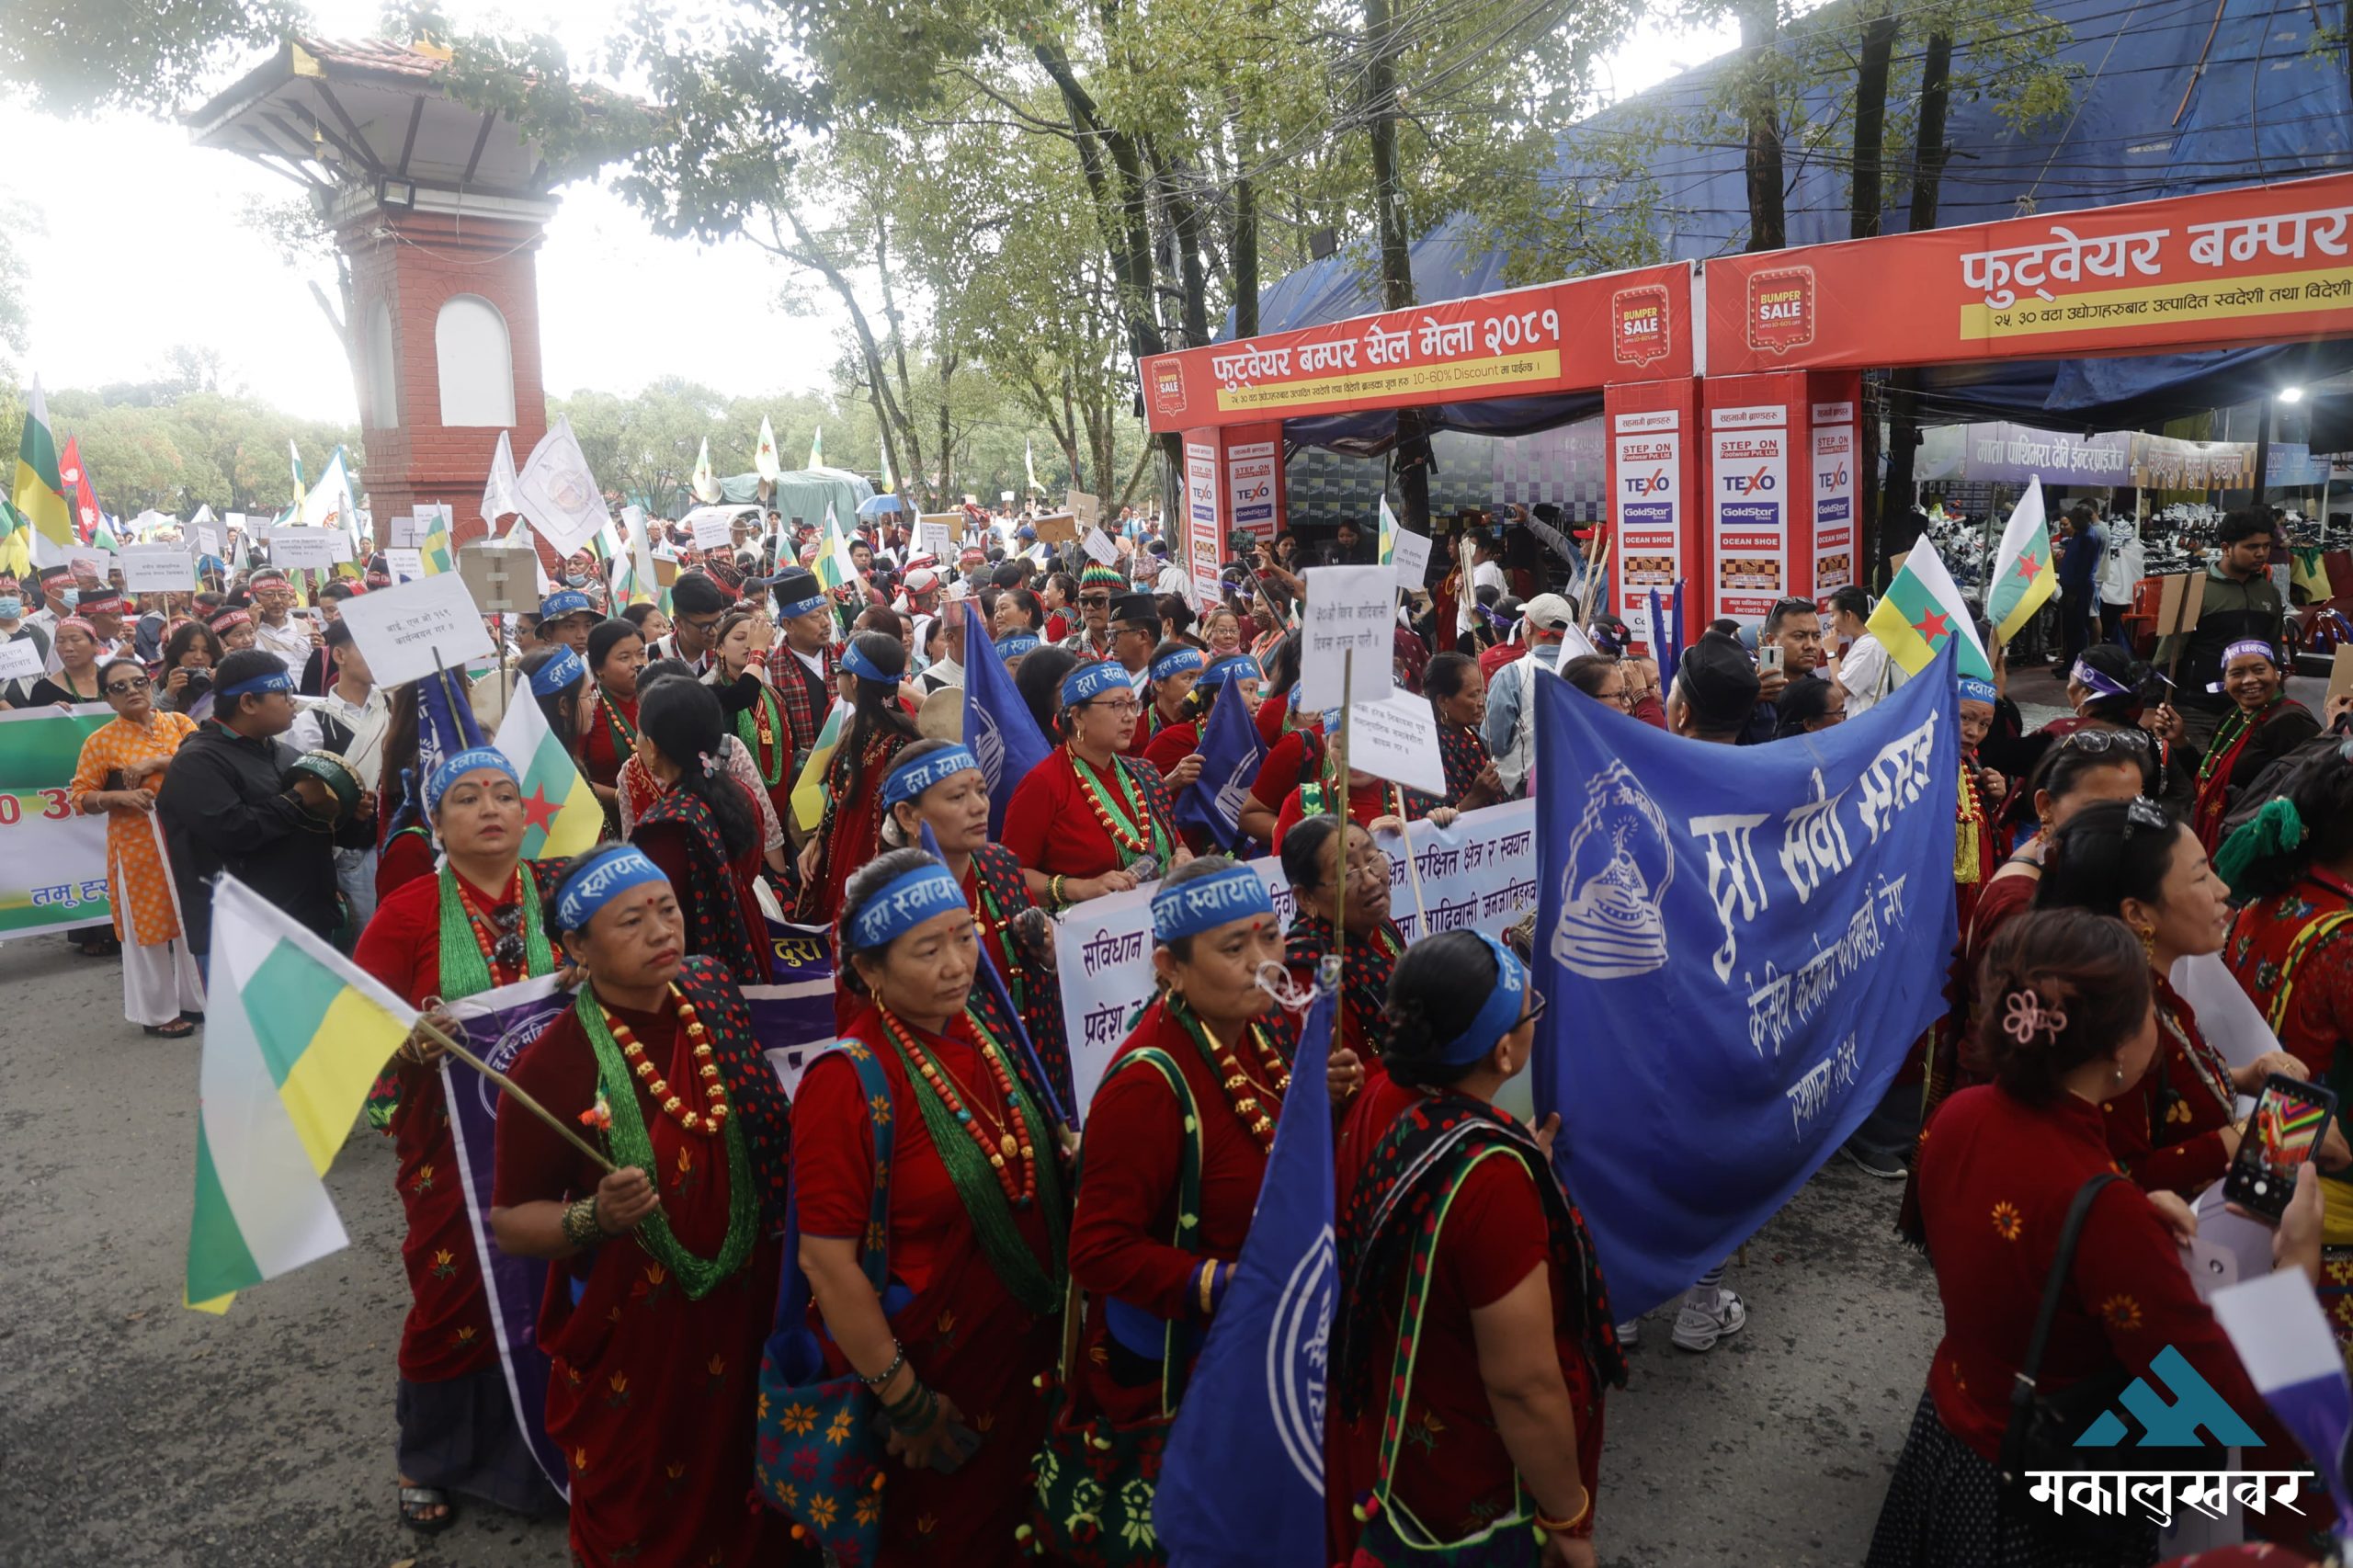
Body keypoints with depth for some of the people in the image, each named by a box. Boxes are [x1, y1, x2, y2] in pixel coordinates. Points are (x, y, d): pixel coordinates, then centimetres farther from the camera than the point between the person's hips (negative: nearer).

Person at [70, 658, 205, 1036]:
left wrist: (157, 762, -18)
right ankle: (157, 1012, 19)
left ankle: (197, 998, 28)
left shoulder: (179, 723, 4)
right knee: (147, 925, 6)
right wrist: (116, 796, -19)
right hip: (138, 848, -3)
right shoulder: (101, 741, -4)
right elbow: (80, 796, -3)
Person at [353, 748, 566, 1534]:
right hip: (452, 1141, -1)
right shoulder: (406, 912, -5)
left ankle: (544, 1448, 31)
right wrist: (409, 1043, -25)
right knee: (452, 1294, 8)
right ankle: (429, 1458, 34)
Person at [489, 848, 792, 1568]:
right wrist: (595, 1217, -28)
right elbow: (510, 1224, -11)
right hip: (632, 1342, -4)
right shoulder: (553, 1064, -20)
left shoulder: (717, 1003, -5)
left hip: (745, 1316, 4)